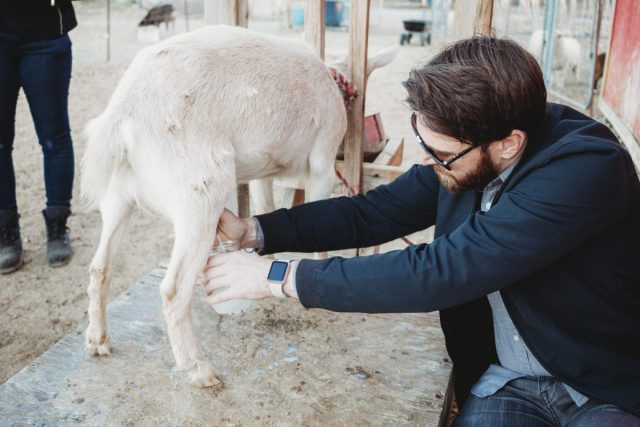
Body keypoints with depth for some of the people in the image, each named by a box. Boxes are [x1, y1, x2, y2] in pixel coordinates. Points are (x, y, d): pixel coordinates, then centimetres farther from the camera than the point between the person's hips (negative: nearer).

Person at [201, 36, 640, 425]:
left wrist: (280, 277, -25)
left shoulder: (586, 169, -28)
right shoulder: (463, 150, -8)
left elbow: (436, 273, -32)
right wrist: (253, 230, -6)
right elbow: (373, 212, 4)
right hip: (509, 379, 5)